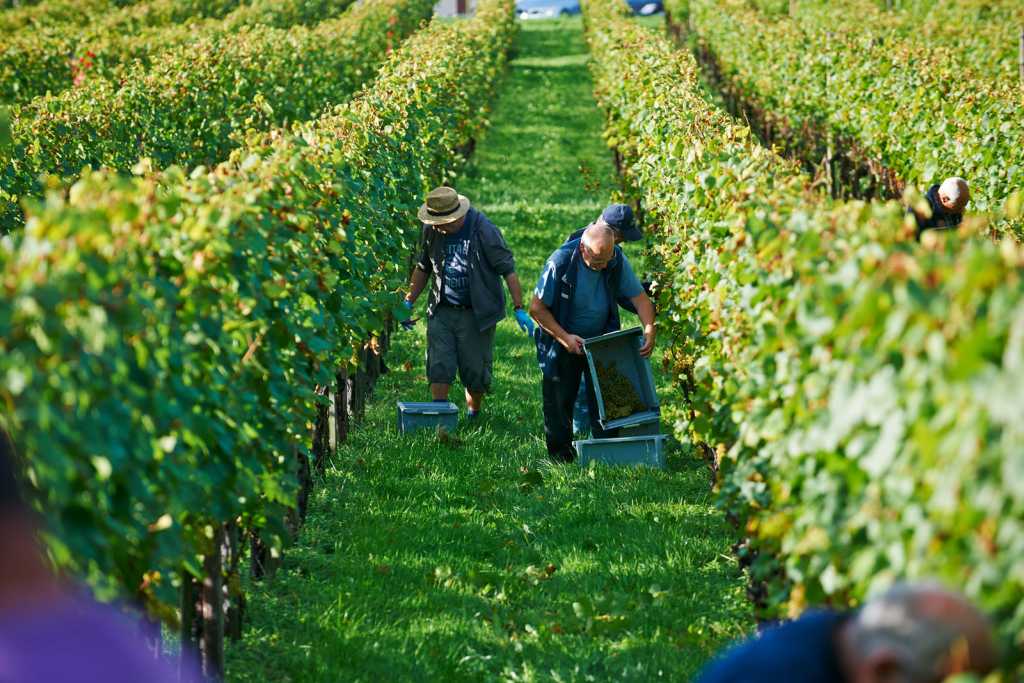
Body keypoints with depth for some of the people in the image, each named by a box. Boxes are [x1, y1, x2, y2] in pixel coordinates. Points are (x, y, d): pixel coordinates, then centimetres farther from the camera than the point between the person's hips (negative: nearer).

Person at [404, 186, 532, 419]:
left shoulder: (484, 231, -15)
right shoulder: (432, 230, 0)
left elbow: (508, 270, -12)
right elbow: (423, 268, 16)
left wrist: (519, 310, -16)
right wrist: (409, 302, 15)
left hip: (476, 314, -3)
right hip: (441, 312, 3)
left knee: (475, 371, 5)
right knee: (439, 369, -6)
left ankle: (473, 415, 24)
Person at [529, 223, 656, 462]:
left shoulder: (618, 261, -16)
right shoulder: (560, 262, -26)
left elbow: (639, 297, -9)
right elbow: (537, 308, -19)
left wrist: (649, 330, -25)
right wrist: (565, 337, -25)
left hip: (601, 340, 3)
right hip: (564, 342, -3)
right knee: (559, 400, 5)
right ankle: (560, 451, 19)